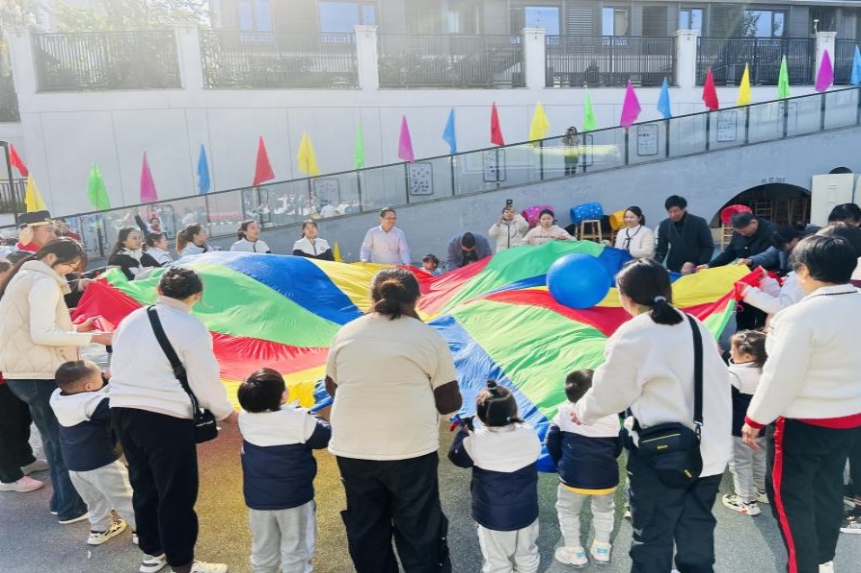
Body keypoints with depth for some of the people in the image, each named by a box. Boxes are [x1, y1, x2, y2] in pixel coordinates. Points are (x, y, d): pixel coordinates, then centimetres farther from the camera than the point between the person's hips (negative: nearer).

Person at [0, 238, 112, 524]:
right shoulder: (44, 282, -16)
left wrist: (75, 328, 14)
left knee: (54, 437, 19)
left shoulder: (26, 277, 17)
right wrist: (92, 337, -21)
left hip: (23, 372, 10)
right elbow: (42, 334, -24)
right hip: (39, 373, -10)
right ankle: (72, 507, 10)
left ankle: (61, 499, 29)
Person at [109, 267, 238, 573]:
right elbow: (205, 380, -9)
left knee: (144, 485, 21)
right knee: (176, 493, 5)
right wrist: (226, 412, 7)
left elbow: (119, 366, 15)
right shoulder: (191, 327, -11)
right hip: (165, 417, -7)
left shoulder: (130, 319, 10)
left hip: (122, 410, 7)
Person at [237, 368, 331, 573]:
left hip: (257, 498, 4)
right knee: (296, 550, 9)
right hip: (294, 498, -4)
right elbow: (326, 437, -5)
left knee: (263, 551, 20)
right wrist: (316, 418, 12)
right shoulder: (300, 420, -20)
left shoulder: (245, 418, -8)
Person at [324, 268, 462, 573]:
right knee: (419, 531, 13)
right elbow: (449, 403, -5)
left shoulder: (347, 333, 1)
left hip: (352, 448, 3)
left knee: (366, 531, 19)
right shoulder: (429, 338, -7)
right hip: (412, 449, -3)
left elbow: (332, 387, 13)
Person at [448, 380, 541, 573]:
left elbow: (456, 456, -5)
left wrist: (464, 431, 8)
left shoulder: (476, 441, -22)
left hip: (492, 516, -3)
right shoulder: (530, 433, -14)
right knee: (527, 555, 23)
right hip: (526, 511, 3)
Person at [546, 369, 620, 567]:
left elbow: (551, 442, 2)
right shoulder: (611, 414, -3)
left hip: (573, 477, -2)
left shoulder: (564, 411, -4)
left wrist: (561, 462, 19)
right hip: (606, 477, 2)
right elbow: (618, 447, 7)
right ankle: (602, 549, 39)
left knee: (568, 512, 22)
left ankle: (575, 552, 29)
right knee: (604, 511, 29)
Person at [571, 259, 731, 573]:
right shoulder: (695, 326, 7)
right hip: (711, 447, 7)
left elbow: (608, 392, -6)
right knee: (697, 531, 21)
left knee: (652, 537, 8)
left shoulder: (633, 334, -13)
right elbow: (714, 381, 10)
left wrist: (582, 411, 12)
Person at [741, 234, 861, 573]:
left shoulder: (802, 315, -25)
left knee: (790, 496, 7)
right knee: (828, 488, 23)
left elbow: (780, 377, -22)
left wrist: (755, 420, -11)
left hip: (804, 423, -8)